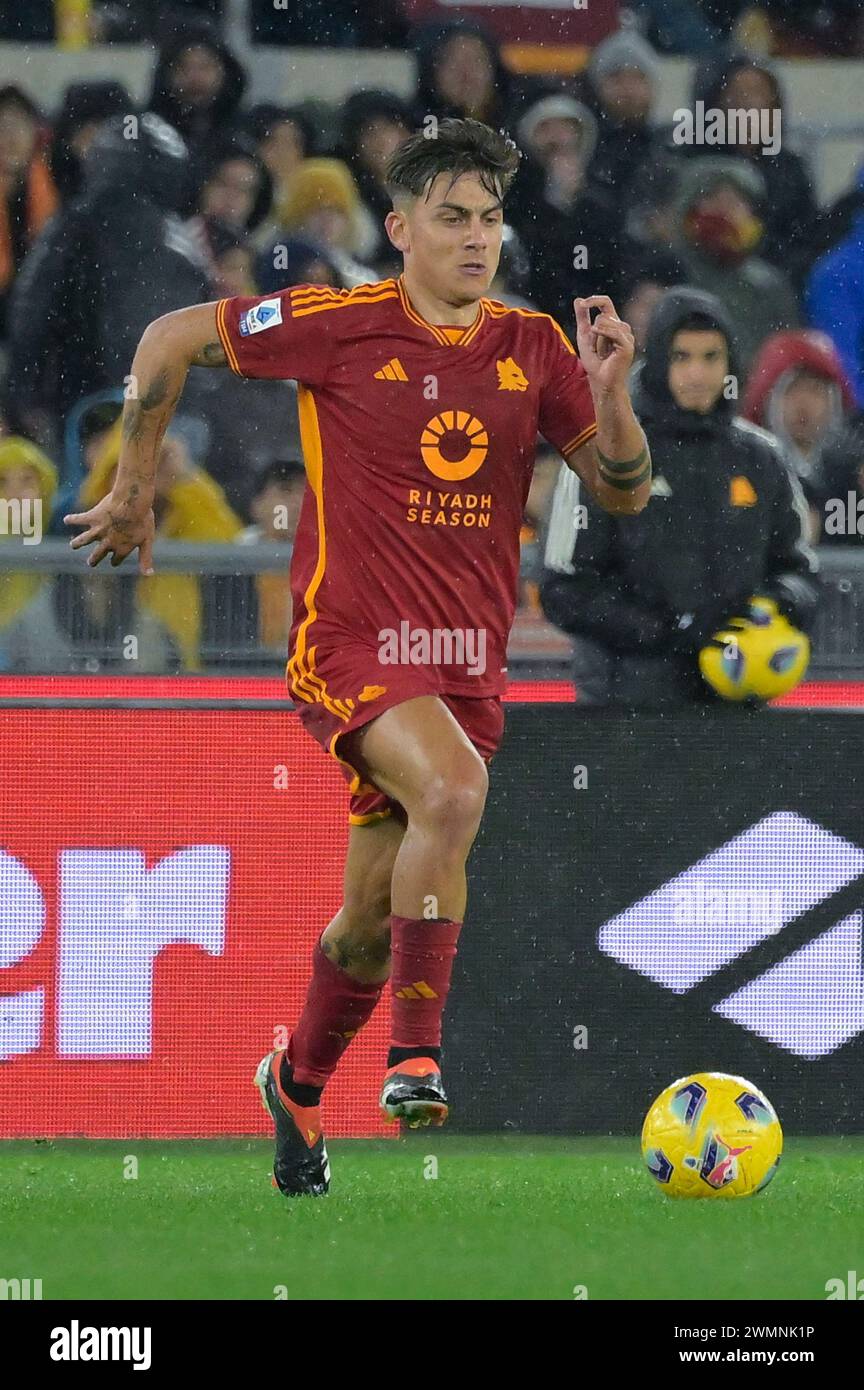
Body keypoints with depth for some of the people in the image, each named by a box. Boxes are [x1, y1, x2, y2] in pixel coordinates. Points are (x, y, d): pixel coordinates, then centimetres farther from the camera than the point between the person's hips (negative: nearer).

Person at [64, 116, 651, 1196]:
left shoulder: (534, 348, 4)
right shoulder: (341, 327, -7)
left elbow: (624, 493, 6)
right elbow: (170, 340, 4)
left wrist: (609, 393, -12)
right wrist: (133, 486, 9)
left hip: (469, 654, 5)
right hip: (350, 638, -5)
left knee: (373, 915, 10)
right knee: (453, 788, -33)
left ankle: (297, 1082, 37)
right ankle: (415, 1051, -25)